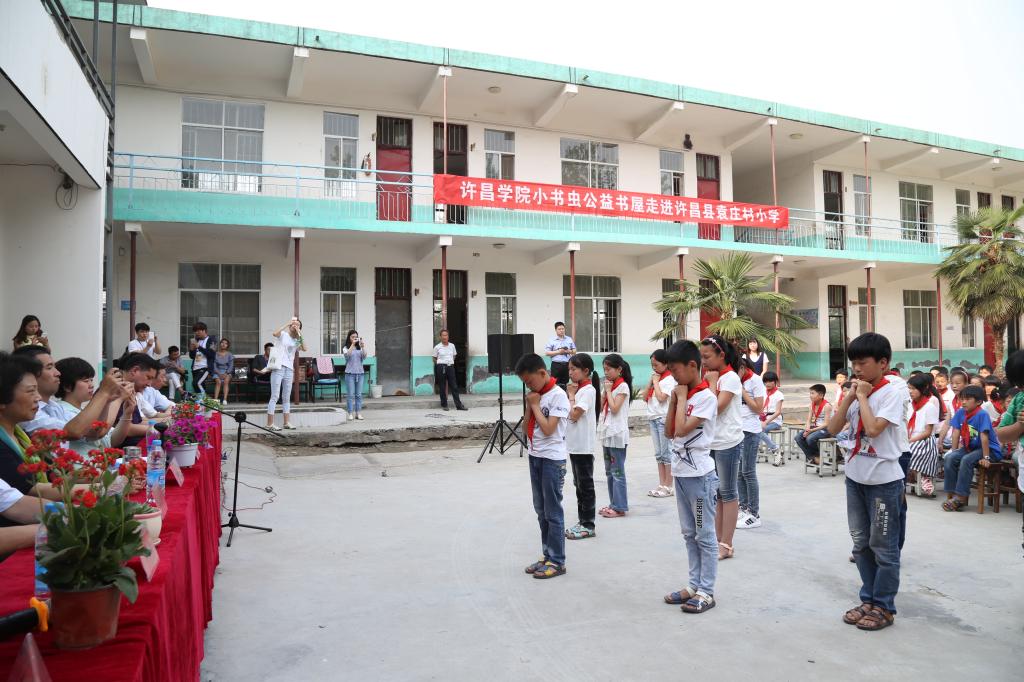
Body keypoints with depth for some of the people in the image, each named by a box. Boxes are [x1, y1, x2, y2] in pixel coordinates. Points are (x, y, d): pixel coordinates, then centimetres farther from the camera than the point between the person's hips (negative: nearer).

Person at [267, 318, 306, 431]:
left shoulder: (297, 341, 16)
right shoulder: (283, 334, 4)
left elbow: (304, 348, -4)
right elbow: (275, 333, -20)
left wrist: (300, 334, -7)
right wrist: (287, 323, -15)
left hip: (289, 370, 6)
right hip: (278, 368, -6)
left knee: (286, 398, 9)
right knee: (275, 396, -7)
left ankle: (286, 422, 14)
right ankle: (270, 423, -6)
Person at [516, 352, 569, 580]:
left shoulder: (558, 395, -15)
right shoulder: (536, 395, 8)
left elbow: (547, 429, -22)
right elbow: (527, 428, 9)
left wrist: (535, 405, -12)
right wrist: (529, 405, -3)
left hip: (552, 459, -8)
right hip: (535, 457, 8)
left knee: (553, 512, -1)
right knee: (541, 510, 13)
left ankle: (557, 561, 8)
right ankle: (547, 556, 23)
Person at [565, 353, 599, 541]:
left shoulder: (588, 390, -14)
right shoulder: (578, 388, 12)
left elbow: (574, 415, -20)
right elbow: (570, 415, 12)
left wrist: (571, 395, -12)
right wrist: (572, 394, 3)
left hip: (583, 446, -9)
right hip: (574, 444, 9)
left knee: (585, 485, -1)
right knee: (578, 484, 14)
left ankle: (588, 525, 7)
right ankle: (583, 521, 23)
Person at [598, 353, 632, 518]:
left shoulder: (622, 386, -10)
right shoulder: (608, 385, 13)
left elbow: (614, 408, -18)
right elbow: (601, 406, 9)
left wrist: (608, 390, -10)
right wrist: (605, 390, 0)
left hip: (617, 434, -8)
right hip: (607, 433, 9)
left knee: (617, 472, -4)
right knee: (609, 471, 12)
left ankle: (620, 507, 1)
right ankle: (613, 503, 20)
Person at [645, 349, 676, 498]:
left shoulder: (669, 379, -10)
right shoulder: (655, 377, 13)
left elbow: (661, 397, -20)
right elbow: (646, 396, 11)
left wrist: (655, 381, -10)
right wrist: (650, 381, 2)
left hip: (664, 419, -8)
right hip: (653, 418, 8)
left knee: (666, 453, -2)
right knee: (659, 454, 11)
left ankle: (668, 487, 4)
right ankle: (662, 484, 17)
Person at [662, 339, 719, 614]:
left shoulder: (706, 397, -14)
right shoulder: (683, 393, 10)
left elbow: (682, 430, -22)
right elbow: (669, 432, 10)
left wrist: (682, 398, -12)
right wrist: (673, 400, 2)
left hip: (699, 475, -8)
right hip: (681, 472, 8)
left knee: (705, 536, 2)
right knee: (689, 534, 15)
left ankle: (706, 592, 10)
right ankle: (694, 585, 24)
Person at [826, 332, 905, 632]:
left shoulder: (890, 393, -13)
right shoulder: (857, 393, 7)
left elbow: (873, 429, -26)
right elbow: (833, 429, 2)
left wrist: (863, 396, -15)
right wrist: (849, 397, -5)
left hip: (883, 480, -7)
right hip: (855, 477, 7)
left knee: (883, 546, 5)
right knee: (862, 544, 15)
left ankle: (884, 607, 17)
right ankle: (869, 599, 28)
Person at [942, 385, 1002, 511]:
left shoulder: (982, 414, -21)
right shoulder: (960, 413, -3)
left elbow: (984, 437, -24)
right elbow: (956, 433, 1)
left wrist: (985, 458, -25)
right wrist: (954, 452, 2)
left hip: (990, 449, -6)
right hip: (969, 448, 7)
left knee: (966, 460, -30)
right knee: (949, 458, -14)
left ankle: (960, 497, -23)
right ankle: (950, 495, -11)